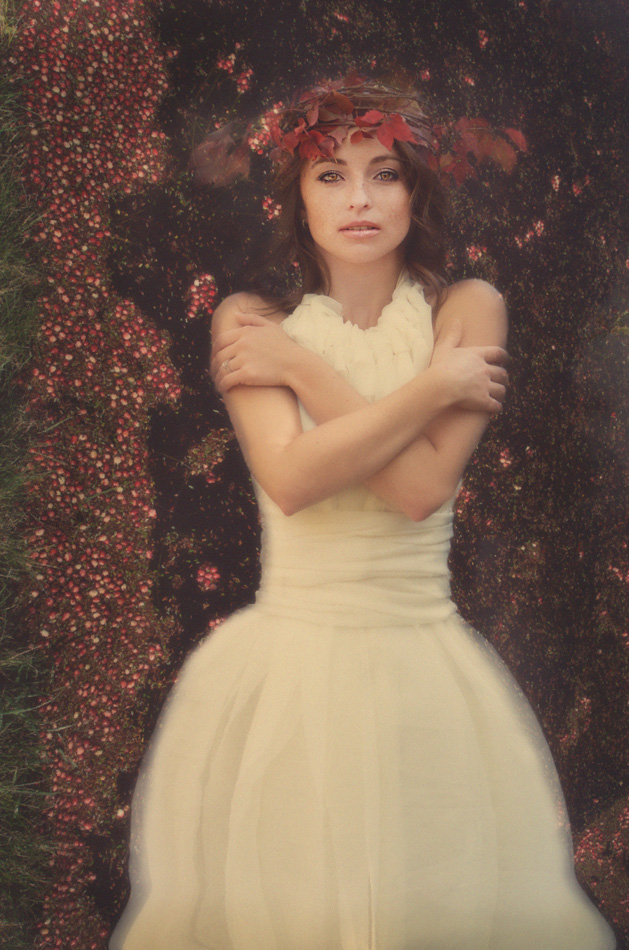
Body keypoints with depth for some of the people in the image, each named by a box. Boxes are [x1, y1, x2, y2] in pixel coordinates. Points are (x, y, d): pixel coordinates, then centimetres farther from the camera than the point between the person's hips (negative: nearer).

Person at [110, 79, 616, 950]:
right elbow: (290, 479, -14)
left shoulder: (467, 309, 0)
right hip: (288, 660, 0)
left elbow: (422, 486, -14)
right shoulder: (251, 321, 2)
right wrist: (433, 385, -11)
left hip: (424, 663, 0)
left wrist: (304, 370, -10)